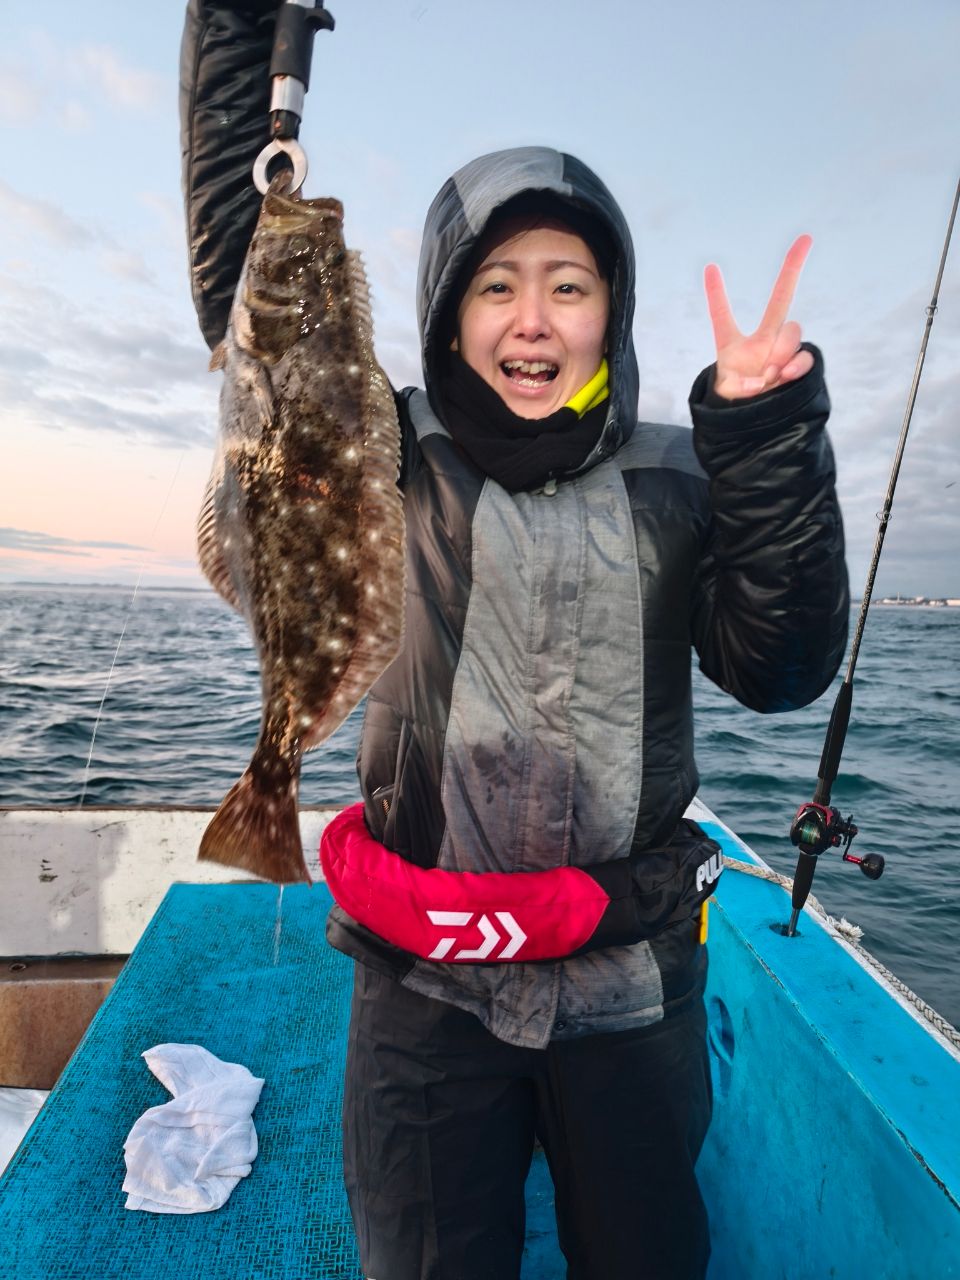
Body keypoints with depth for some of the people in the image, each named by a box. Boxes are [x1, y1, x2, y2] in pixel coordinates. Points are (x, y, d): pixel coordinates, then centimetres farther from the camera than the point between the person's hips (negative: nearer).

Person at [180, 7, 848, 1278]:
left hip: (634, 979, 2)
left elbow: (782, 669, -11)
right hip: (427, 978, -1)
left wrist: (768, 441, -19)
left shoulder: (677, 479, -3)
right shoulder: (394, 456, -4)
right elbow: (246, 280, -8)